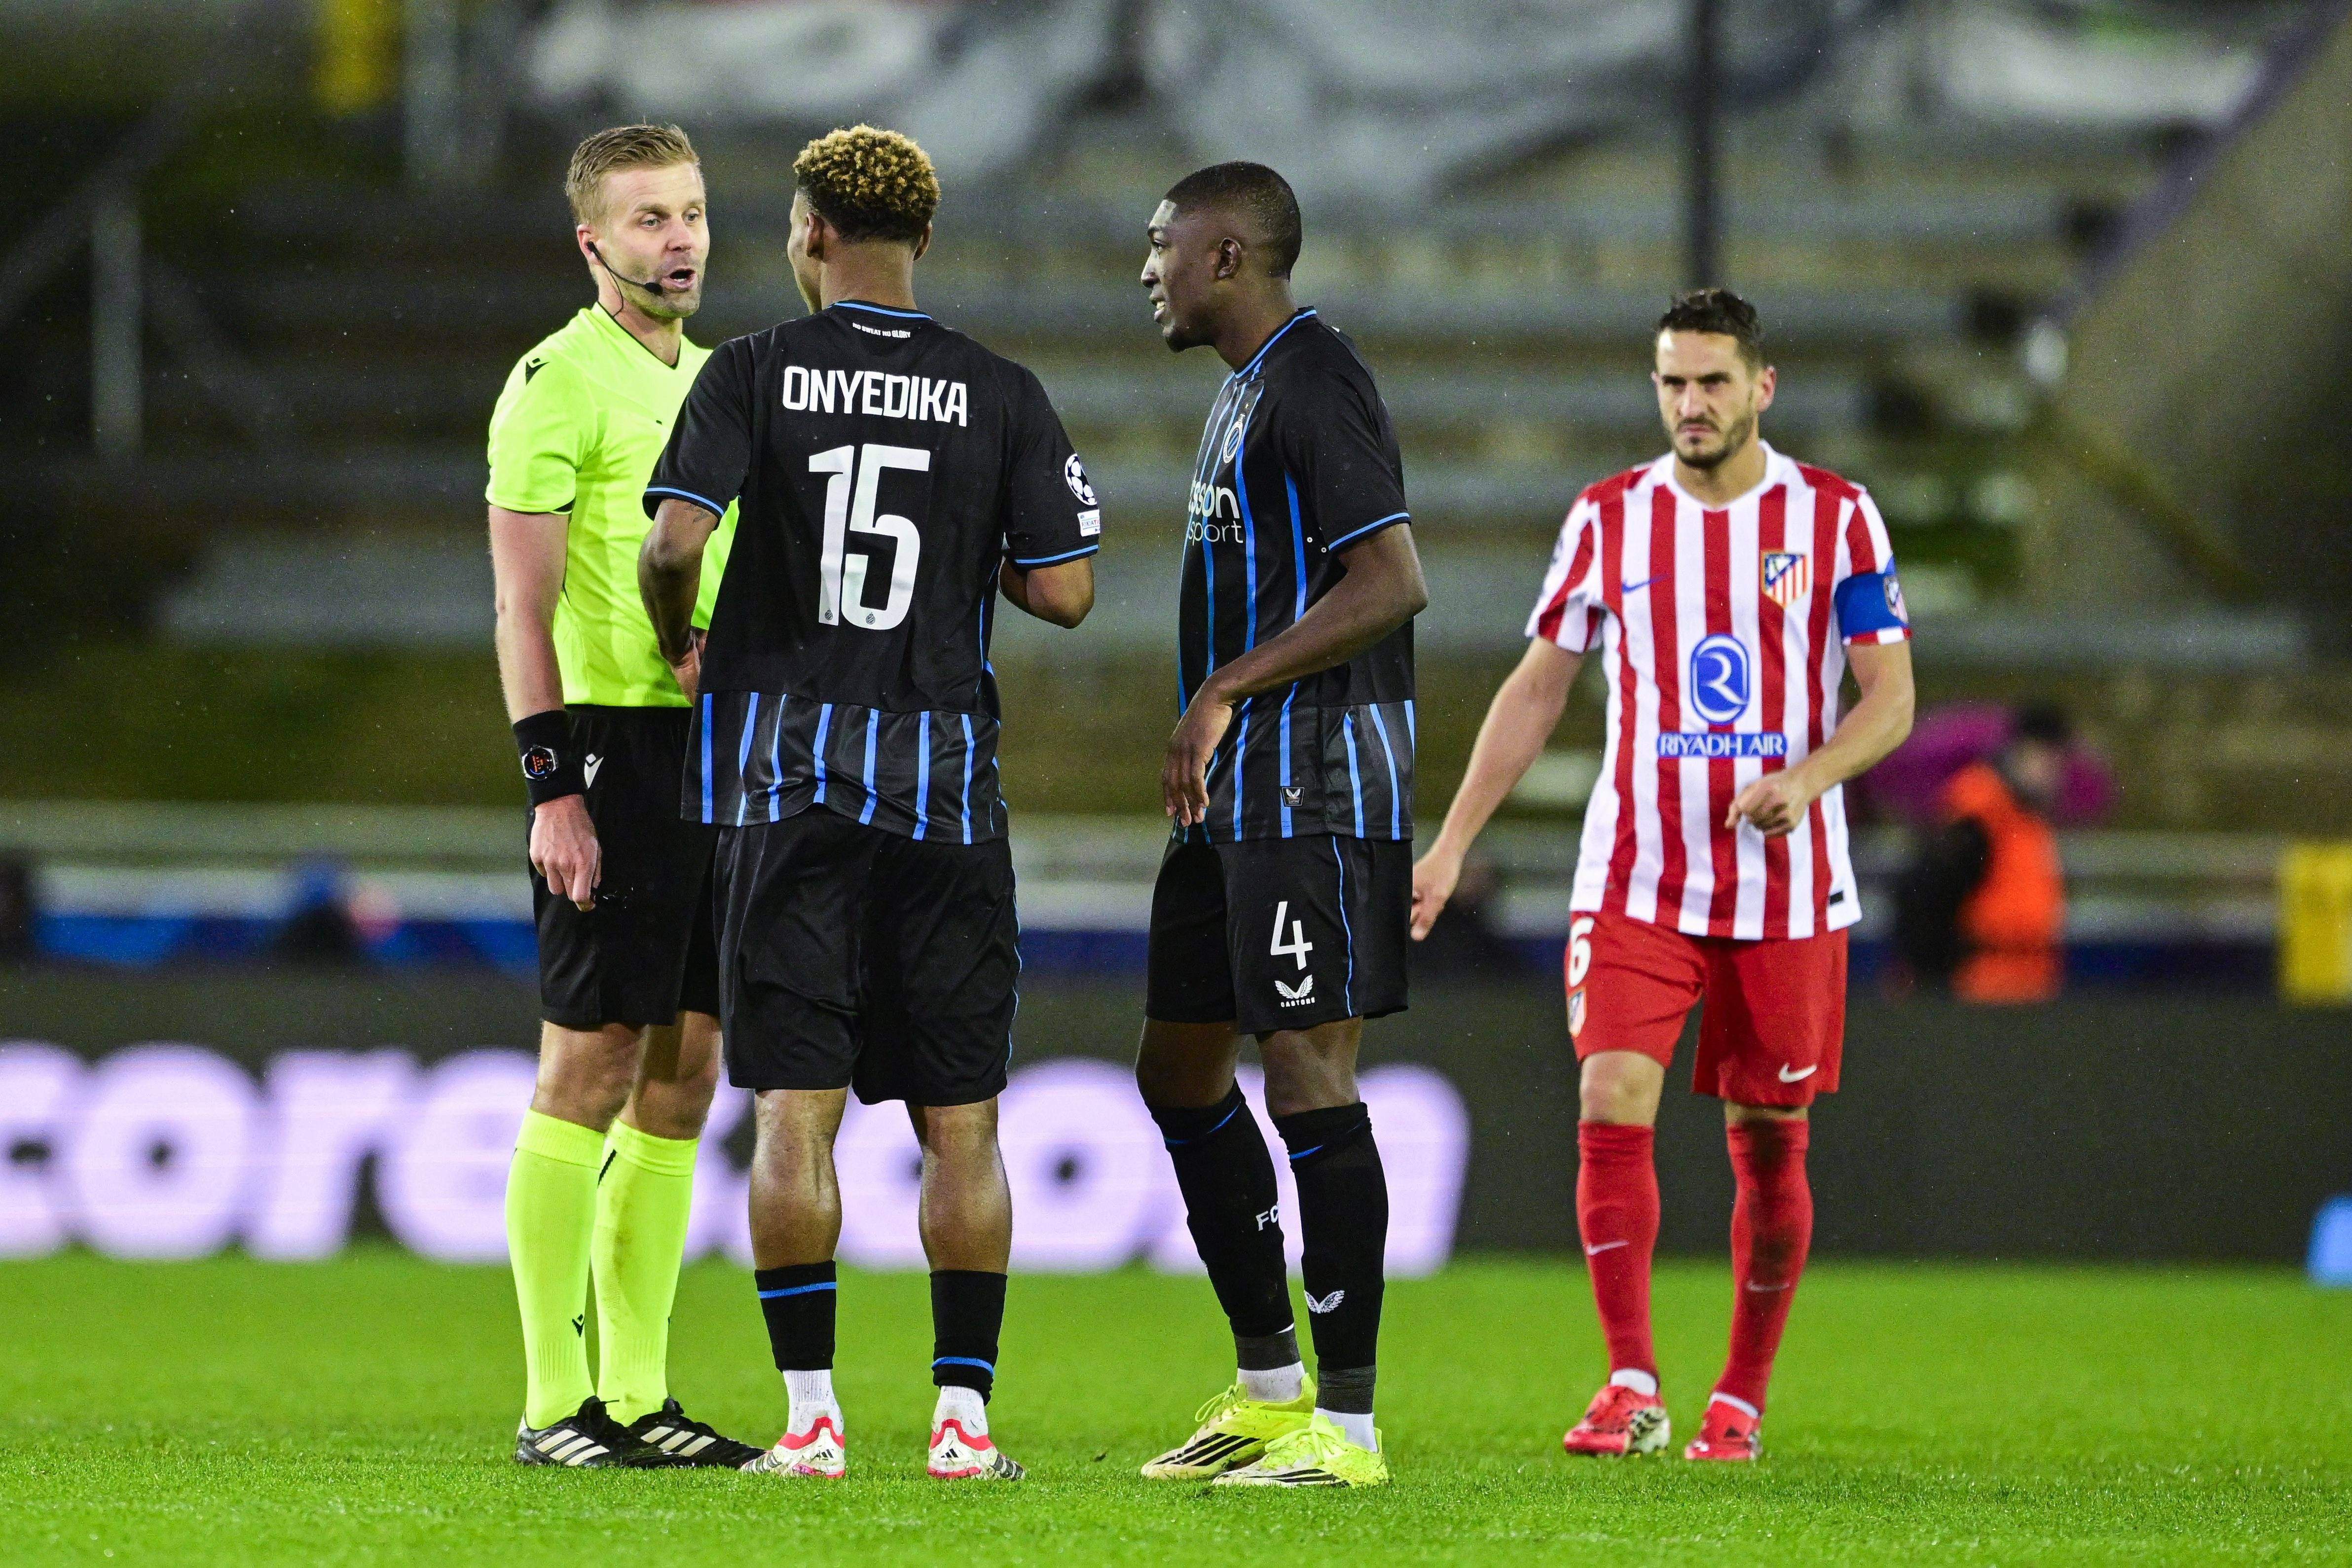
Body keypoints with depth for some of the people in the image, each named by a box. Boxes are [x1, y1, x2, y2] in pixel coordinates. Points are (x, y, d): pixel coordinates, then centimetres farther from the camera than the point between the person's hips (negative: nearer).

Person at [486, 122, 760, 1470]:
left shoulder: (714, 382, 17)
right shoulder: (562, 381, -7)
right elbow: (524, 602, -11)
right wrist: (554, 785, -18)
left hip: (720, 751, 8)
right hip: (615, 746, -8)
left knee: (683, 1078, 8)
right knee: (589, 1071, -6)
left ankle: (638, 1395, 12)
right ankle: (556, 1404, -4)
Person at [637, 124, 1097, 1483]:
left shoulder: (754, 375, -1)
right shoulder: (1002, 397, 2)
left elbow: (677, 538, -13)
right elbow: (1068, 591, -2)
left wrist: (678, 645, 7)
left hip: (785, 772, -1)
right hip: (947, 781, 1)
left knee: (797, 1111, 0)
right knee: (962, 1122, 5)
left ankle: (812, 1412, -2)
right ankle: (964, 1412, 2)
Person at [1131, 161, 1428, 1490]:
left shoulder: (1314, 385, -13)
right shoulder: (1249, 392, 20)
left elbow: (1392, 585, -22)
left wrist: (1228, 688, -20)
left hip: (1316, 788, -11)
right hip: (1238, 798, 11)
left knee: (1311, 1076, -10)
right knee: (1181, 1070, 13)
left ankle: (1346, 1423, -9)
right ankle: (1269, 1387, 20)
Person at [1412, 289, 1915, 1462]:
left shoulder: (1835, 517, -1)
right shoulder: (1609, 518, 5)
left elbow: (1891, 699, -2)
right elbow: (1538, 687, 11)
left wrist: (1807, 778, -22)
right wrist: (1451, 845, 6)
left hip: (1787, 888, -1)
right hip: (1634, 880, 1)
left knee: (1769, 1144, 3)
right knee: (1612, 1105, -15)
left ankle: (1741, 1400, 17)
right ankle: (1631, 1389, -10)